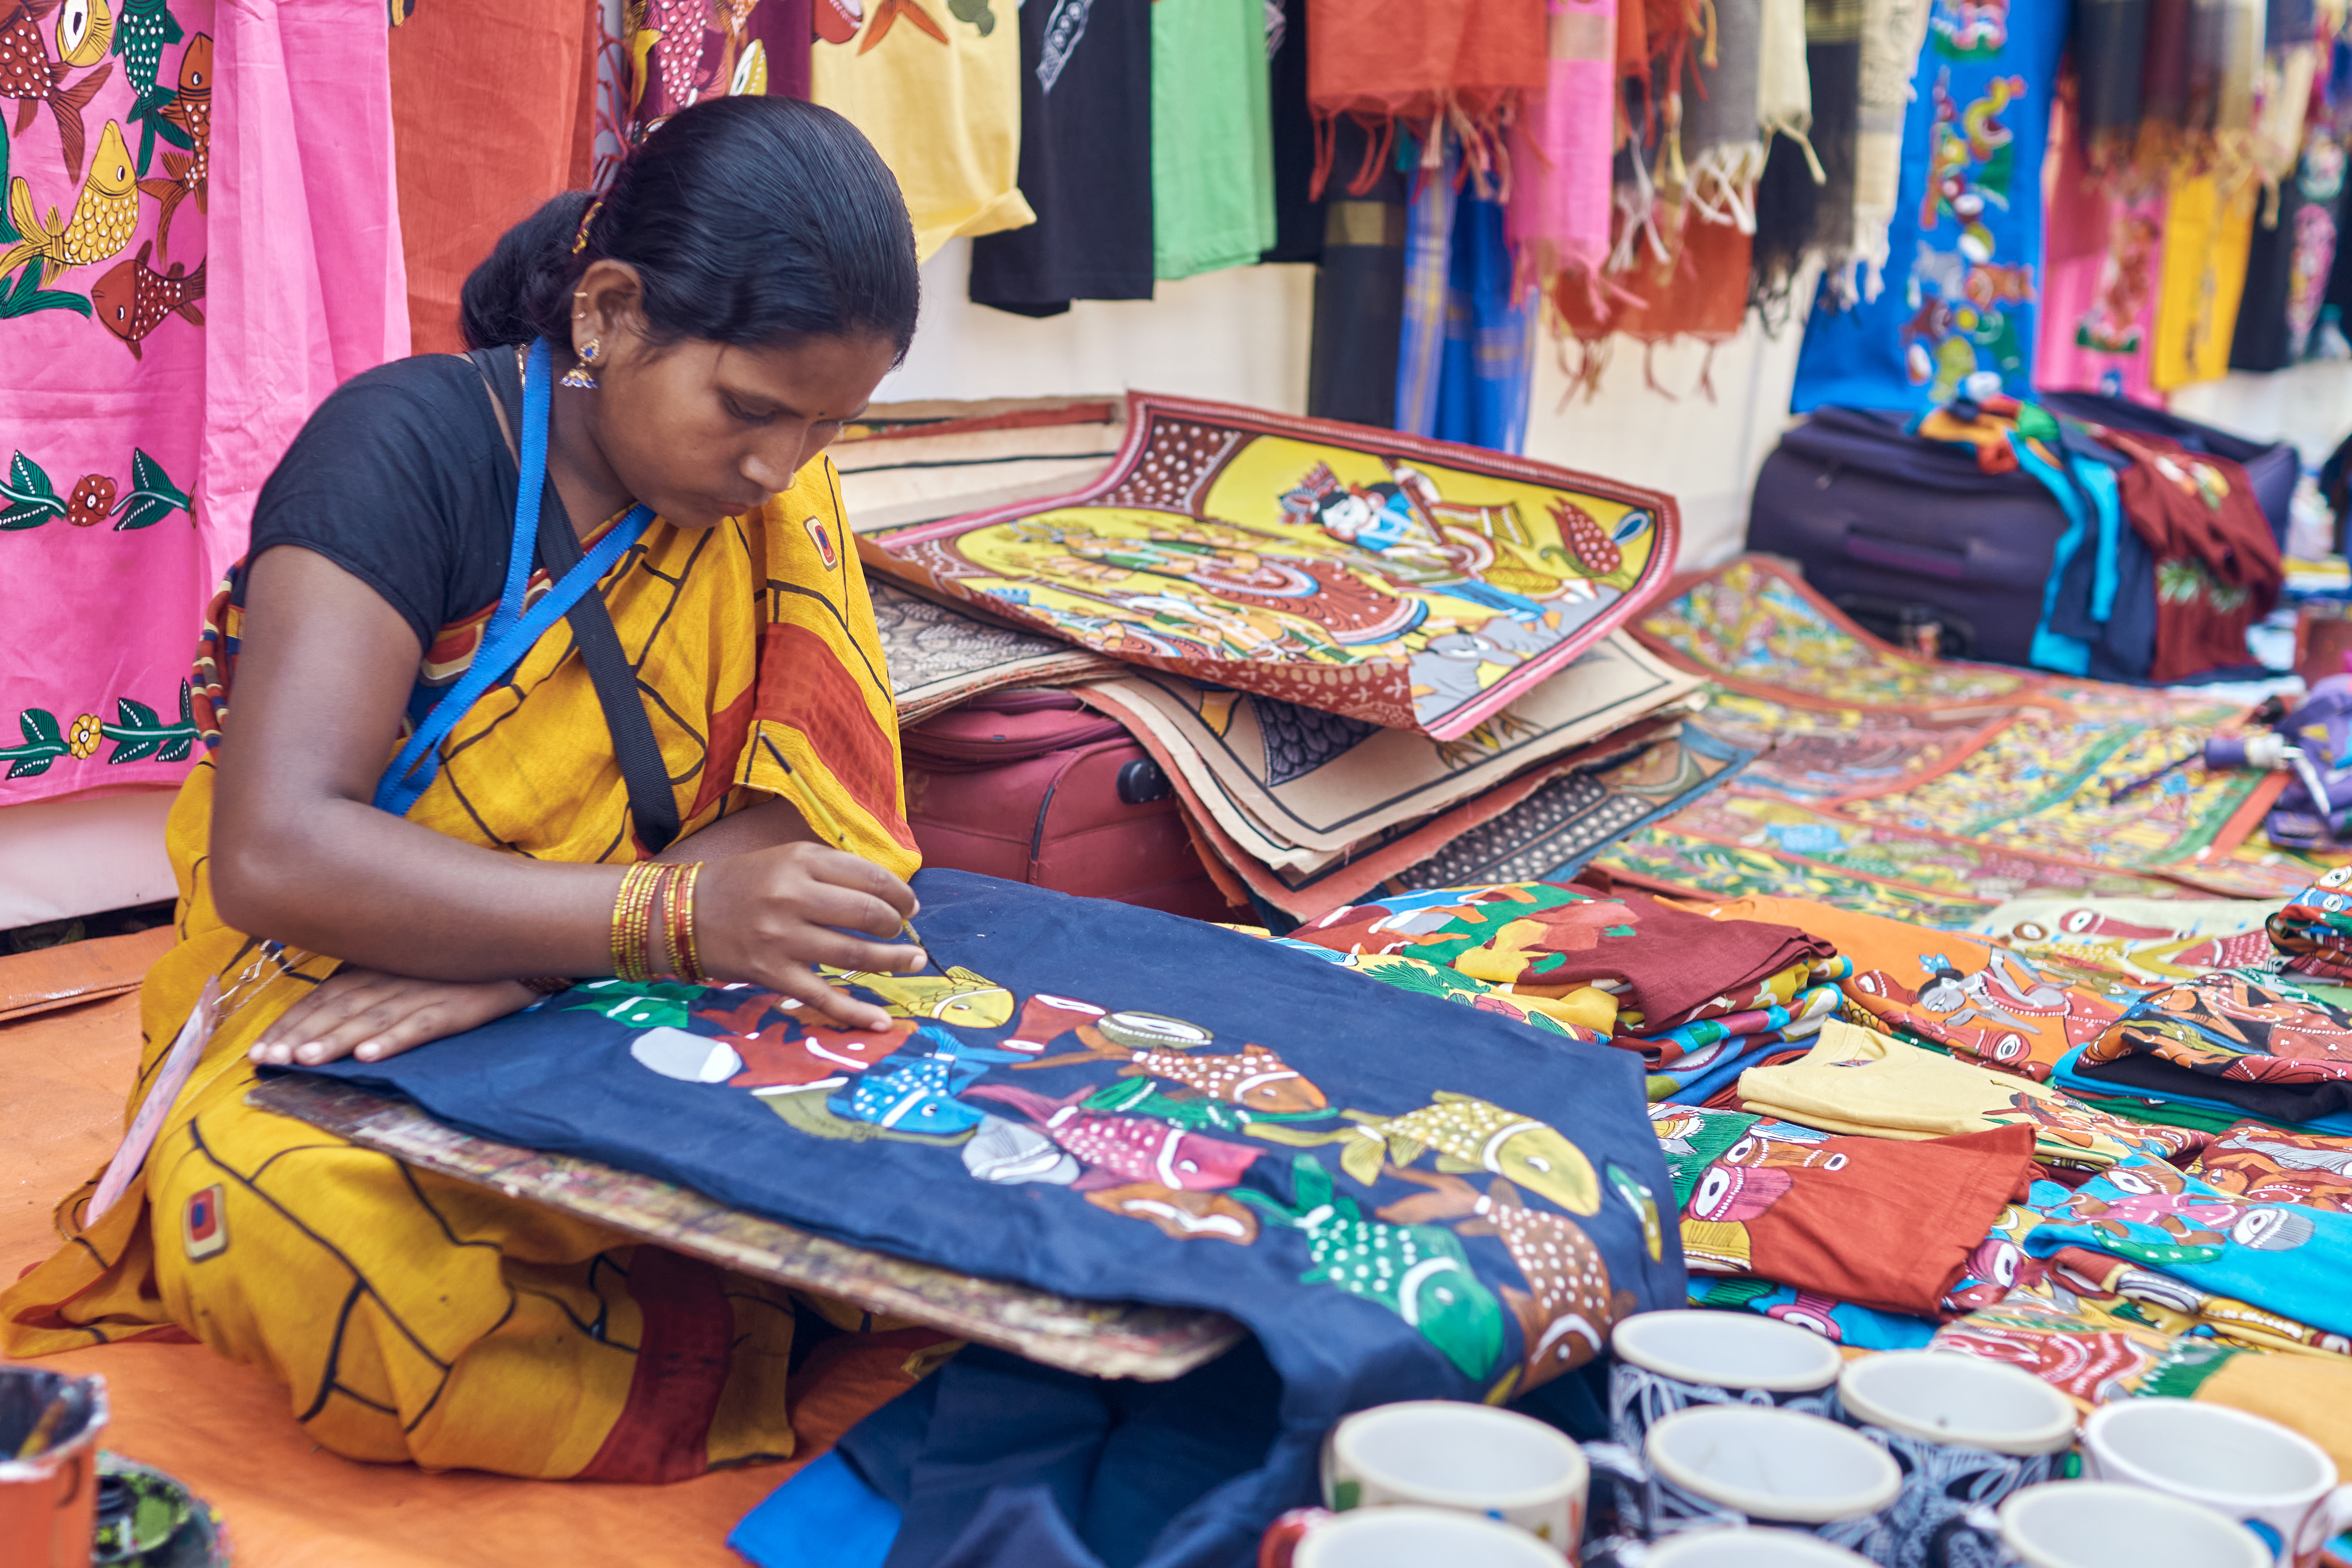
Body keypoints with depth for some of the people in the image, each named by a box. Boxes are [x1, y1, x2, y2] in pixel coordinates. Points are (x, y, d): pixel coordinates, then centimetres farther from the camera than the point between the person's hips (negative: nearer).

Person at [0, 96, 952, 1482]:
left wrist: (522, 959, -26)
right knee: (286, 1222, -40)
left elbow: (825, 819, -10)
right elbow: (273, 857, -28)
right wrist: (674, 913, -37)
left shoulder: (774, 480, 0)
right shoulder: (410, 450, -16)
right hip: (347, 1036, -3)